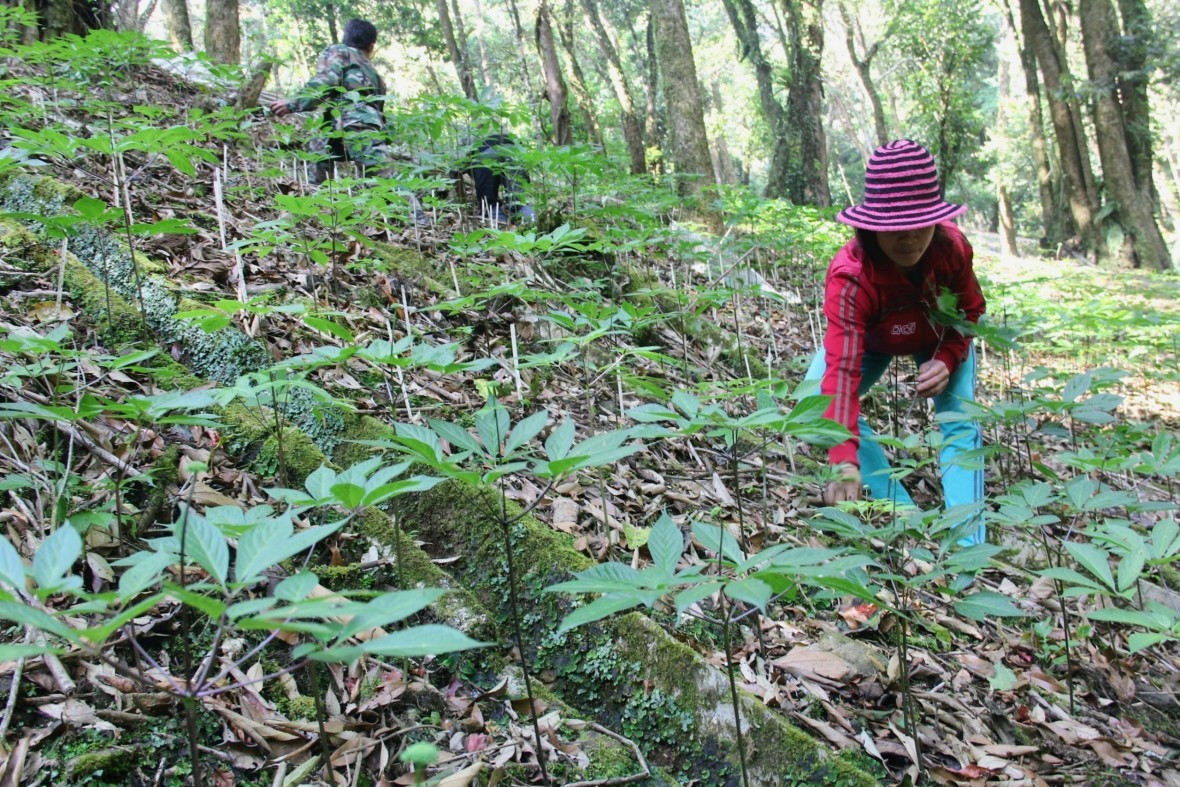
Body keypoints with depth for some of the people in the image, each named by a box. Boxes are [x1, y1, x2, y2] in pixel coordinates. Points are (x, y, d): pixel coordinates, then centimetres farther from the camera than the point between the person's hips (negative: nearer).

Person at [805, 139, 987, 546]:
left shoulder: (951, 246, -33)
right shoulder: (849, 276, -44)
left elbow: (971, 310, -12)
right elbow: (843, 370, -53)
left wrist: (946, 360, -33)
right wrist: (845, 465, -64)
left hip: (940, 336, 1)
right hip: (872, 341, -1)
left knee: (960, 421, -20)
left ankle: (968, 542, -17)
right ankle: (904, 514, -20)